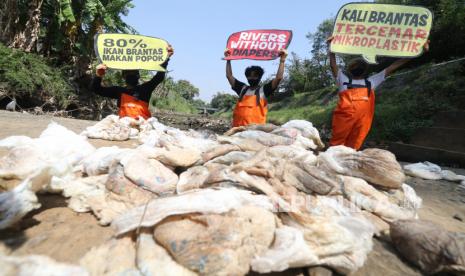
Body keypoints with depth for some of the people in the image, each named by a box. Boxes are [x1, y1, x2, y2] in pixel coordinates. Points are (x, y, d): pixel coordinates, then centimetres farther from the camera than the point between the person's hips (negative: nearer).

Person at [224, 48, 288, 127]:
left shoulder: (264, 90, 9)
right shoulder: (243, 88, 20)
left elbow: (278, 78, -1)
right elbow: (229, 76, 22)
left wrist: (282, 60, -4)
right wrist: (228, 60, 19)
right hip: (238, 127, 4)